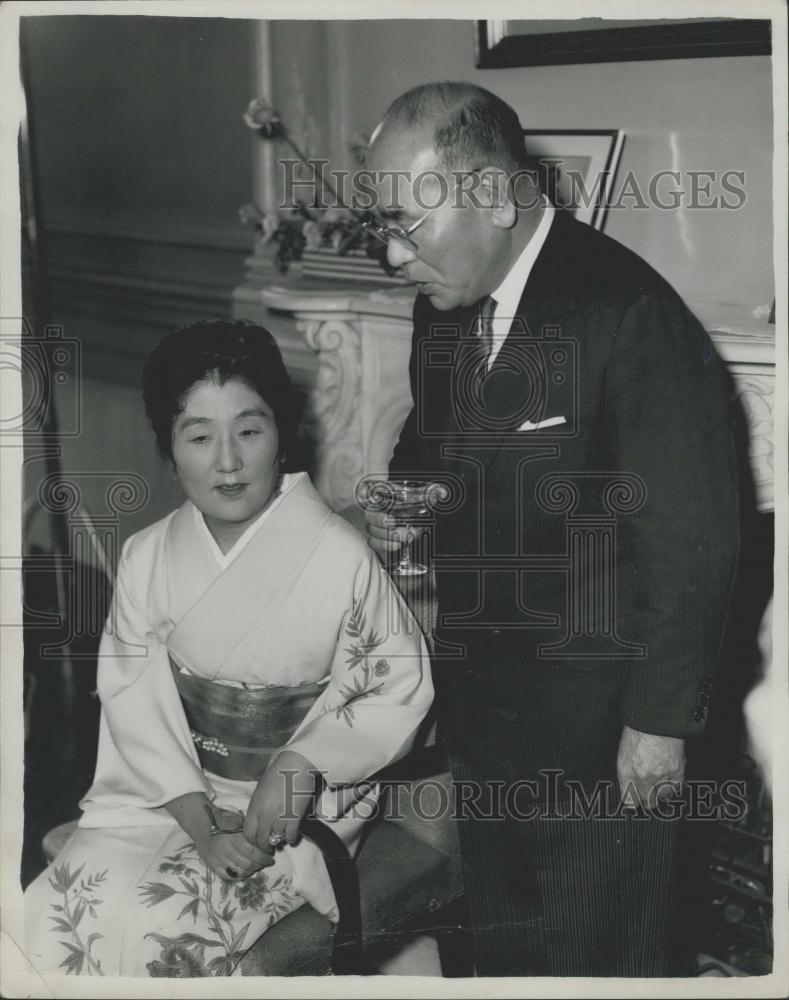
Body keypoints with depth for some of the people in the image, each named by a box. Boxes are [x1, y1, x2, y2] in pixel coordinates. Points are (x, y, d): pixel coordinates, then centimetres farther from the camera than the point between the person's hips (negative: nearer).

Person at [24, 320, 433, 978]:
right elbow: (136, 706, -4)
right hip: (169, 791, 4)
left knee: (156, 928, -25)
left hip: (293, 806, -3)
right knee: (50, 916, -16)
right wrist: (203, 829, -17)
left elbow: (402, 688, -6)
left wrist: (302, 760, -20)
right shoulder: (147, 559, -3)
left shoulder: (339, 557, -14)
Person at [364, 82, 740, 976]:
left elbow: (691, 539, -19)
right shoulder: (445, 306, 2)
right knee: (499, 935, 23)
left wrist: (660, 722, -16)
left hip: (598, 732, -7)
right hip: (478, 703, 7)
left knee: (597, 953, 11)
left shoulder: (631, 317, -22)